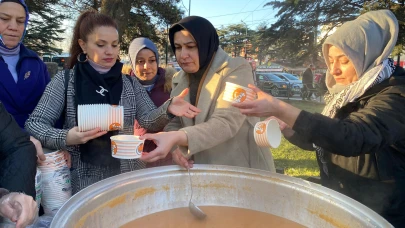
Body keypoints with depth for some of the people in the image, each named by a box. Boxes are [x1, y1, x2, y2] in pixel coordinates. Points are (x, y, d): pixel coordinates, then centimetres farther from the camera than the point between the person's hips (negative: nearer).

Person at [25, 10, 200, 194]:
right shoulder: (65, 80, -4)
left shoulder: (129, 83, 4)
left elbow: (148, 119, -4)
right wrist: (65, 138, -25)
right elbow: (33, 124, -6)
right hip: (83, 180, -2)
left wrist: (167, 109, -26)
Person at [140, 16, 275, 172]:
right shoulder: (179, 80, 5)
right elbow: (174, 122, 3)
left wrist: (176, 138, -40)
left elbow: (225, 123, -27)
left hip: (241, 170, -5)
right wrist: (175, 146, -19)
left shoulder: (237, 69, -15)